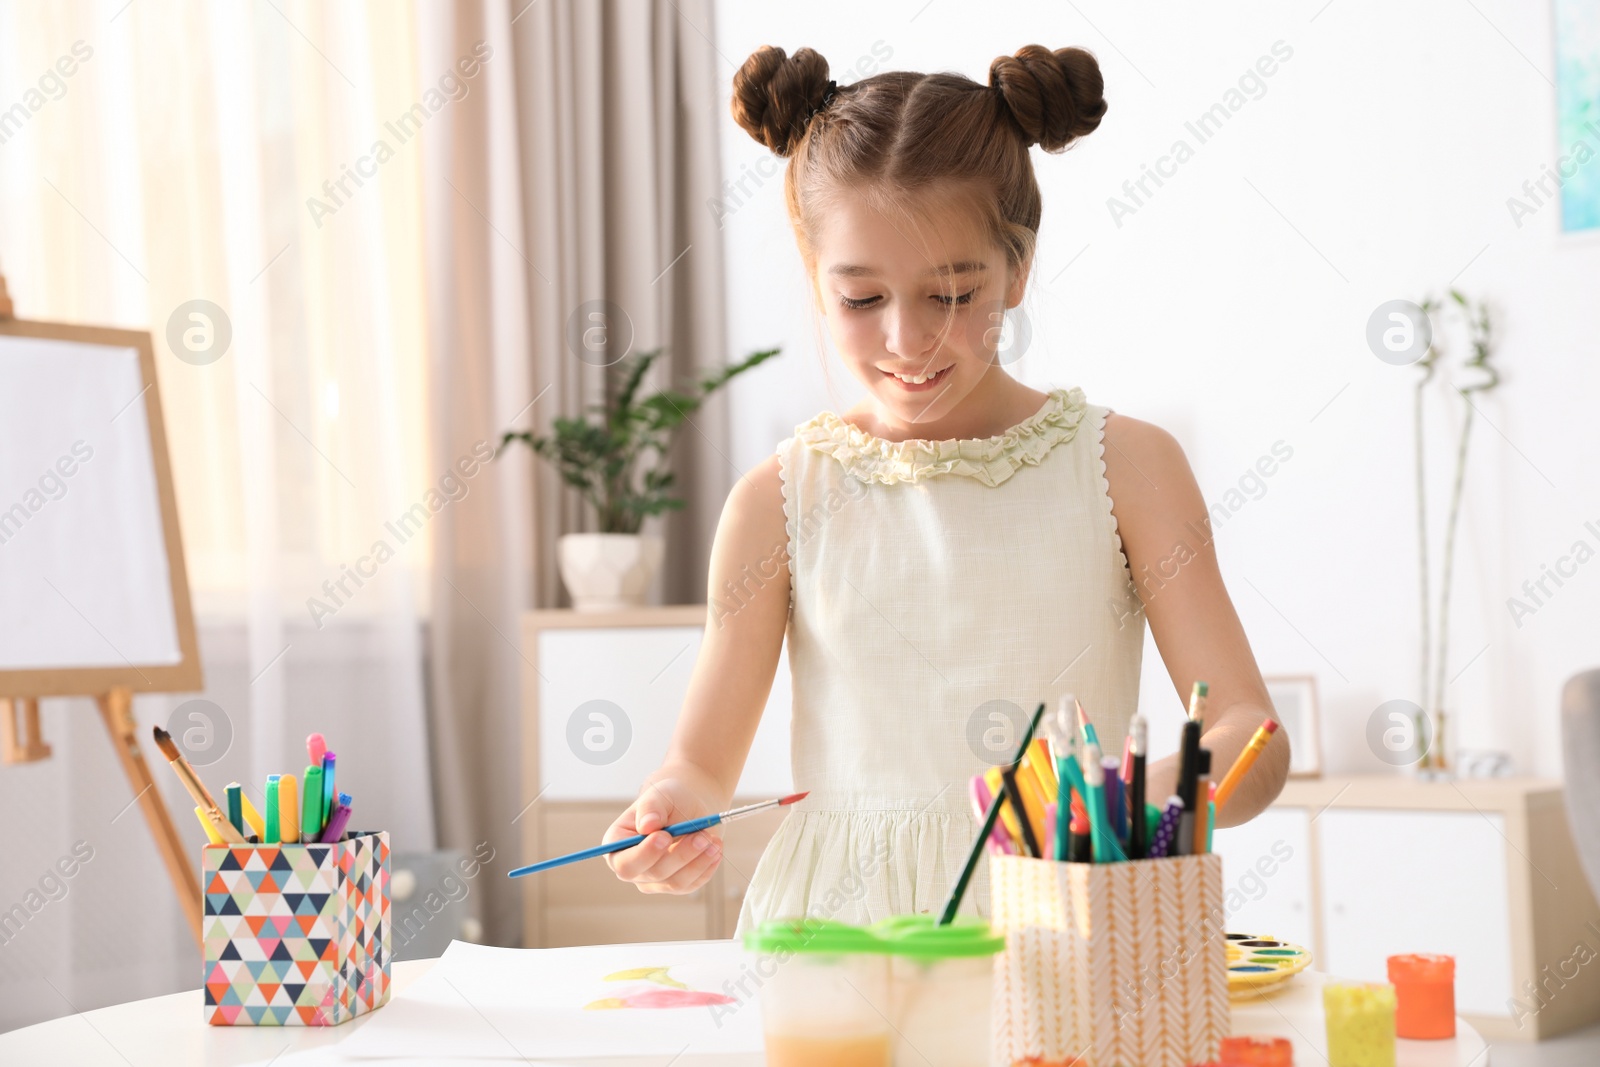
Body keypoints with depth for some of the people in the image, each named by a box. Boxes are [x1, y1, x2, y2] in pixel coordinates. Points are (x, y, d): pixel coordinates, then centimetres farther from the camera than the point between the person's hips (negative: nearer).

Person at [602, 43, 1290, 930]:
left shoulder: (1124, 466, 4)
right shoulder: (781, 500, 6)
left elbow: (1251, 733, -1)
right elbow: (702, 763, 9)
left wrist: (1152, 795, -22)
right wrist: (669, 818, -15)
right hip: (841, 925, 1)